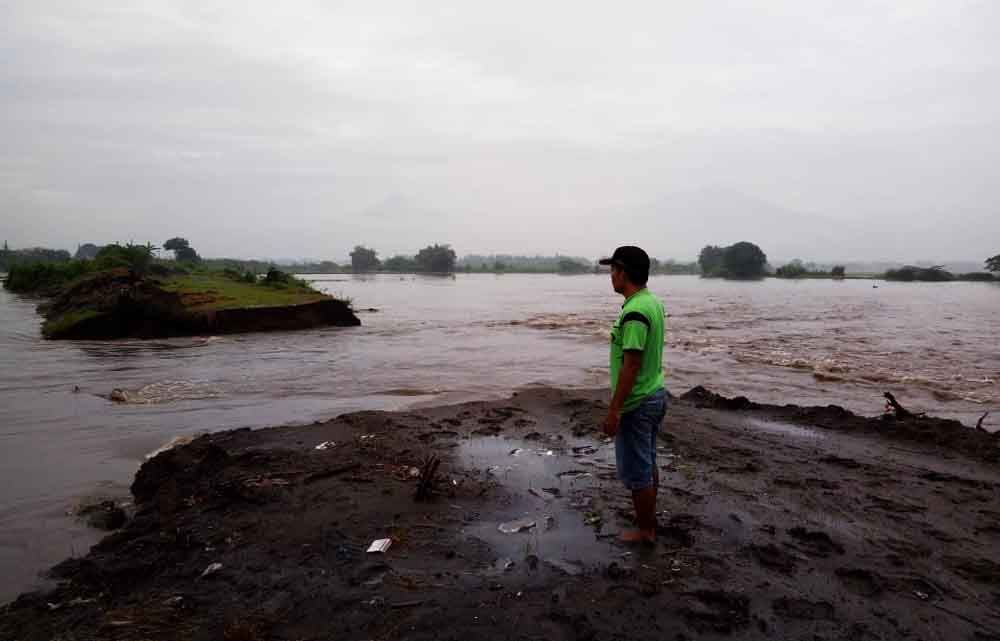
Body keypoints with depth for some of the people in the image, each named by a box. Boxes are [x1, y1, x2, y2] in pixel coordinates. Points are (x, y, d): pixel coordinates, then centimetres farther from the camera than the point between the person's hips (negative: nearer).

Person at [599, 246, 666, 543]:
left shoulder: (634, 311, -24)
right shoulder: (653, 303, 6)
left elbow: (631, 365, -25)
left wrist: (614, 410, -21)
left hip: (636, 403, -10)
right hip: (655, 395, 10)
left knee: (636, 471, 6)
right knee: (648, 464, 22)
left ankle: (645, 530, 20)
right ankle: (649, 517, 37)